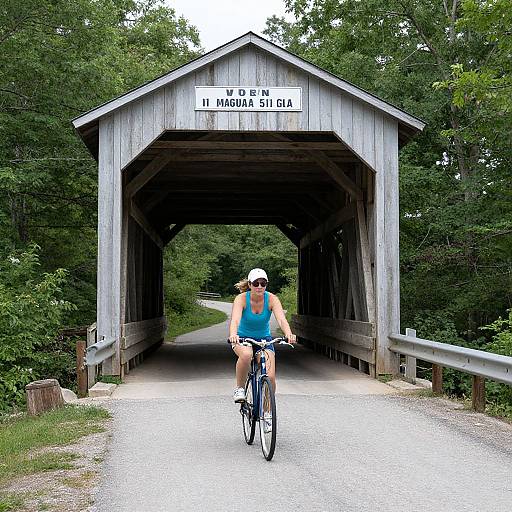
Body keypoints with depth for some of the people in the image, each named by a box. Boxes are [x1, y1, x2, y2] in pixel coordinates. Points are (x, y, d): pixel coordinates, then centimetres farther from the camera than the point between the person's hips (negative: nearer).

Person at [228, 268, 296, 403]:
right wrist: (233, 335, -58)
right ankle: (239, 388, -14)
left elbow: (282, 319, -31)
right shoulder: (241, 298, -20)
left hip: (264, 339, 2)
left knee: (270, 378, -16)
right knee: (246, 355, -38)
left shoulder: (272, 299, -16)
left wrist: (289, 334, -53)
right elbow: (235, 319, -37)